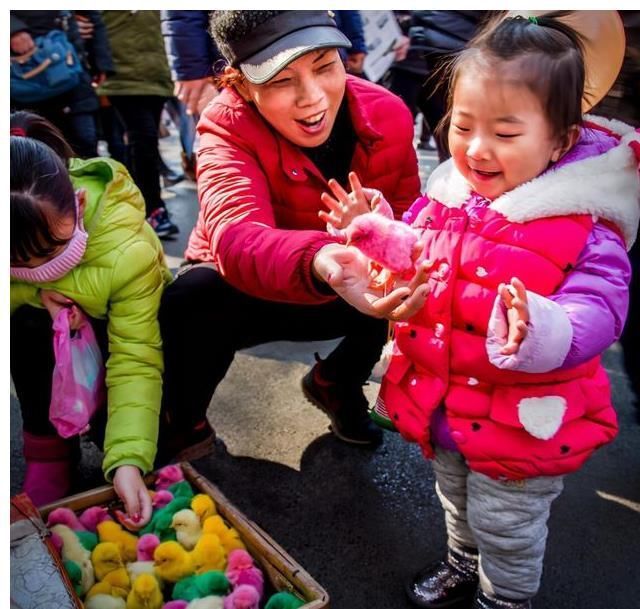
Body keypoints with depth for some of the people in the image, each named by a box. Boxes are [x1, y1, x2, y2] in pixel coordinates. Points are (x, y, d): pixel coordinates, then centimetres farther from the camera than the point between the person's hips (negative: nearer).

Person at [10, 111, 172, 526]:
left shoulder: (131, 251, -39)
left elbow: (136, 361, -37)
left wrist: (128, 459, -46)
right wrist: (35, 291, -42)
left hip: (113, 326, -2)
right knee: (27, 323, -33)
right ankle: (47, 444, -13)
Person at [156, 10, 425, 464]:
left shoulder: (388, 114, -16)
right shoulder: (227, 127, -27)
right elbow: (237, 239, -47)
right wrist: (318, 262, -69)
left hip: (344, 289, 4)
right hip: (242, 292, -3)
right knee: (193, 301, -35)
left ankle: (336, 383, 10)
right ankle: (182, 426, 0)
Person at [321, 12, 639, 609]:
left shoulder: (582, 229, -24)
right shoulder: (445, 196, -7)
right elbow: (413, 263, 8)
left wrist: (539, 330, -48)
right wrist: (375, 234, -10)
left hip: (521, 424, -5)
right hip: (442, 409, 6)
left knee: (505, 527, 19)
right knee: (456, 501, 32)